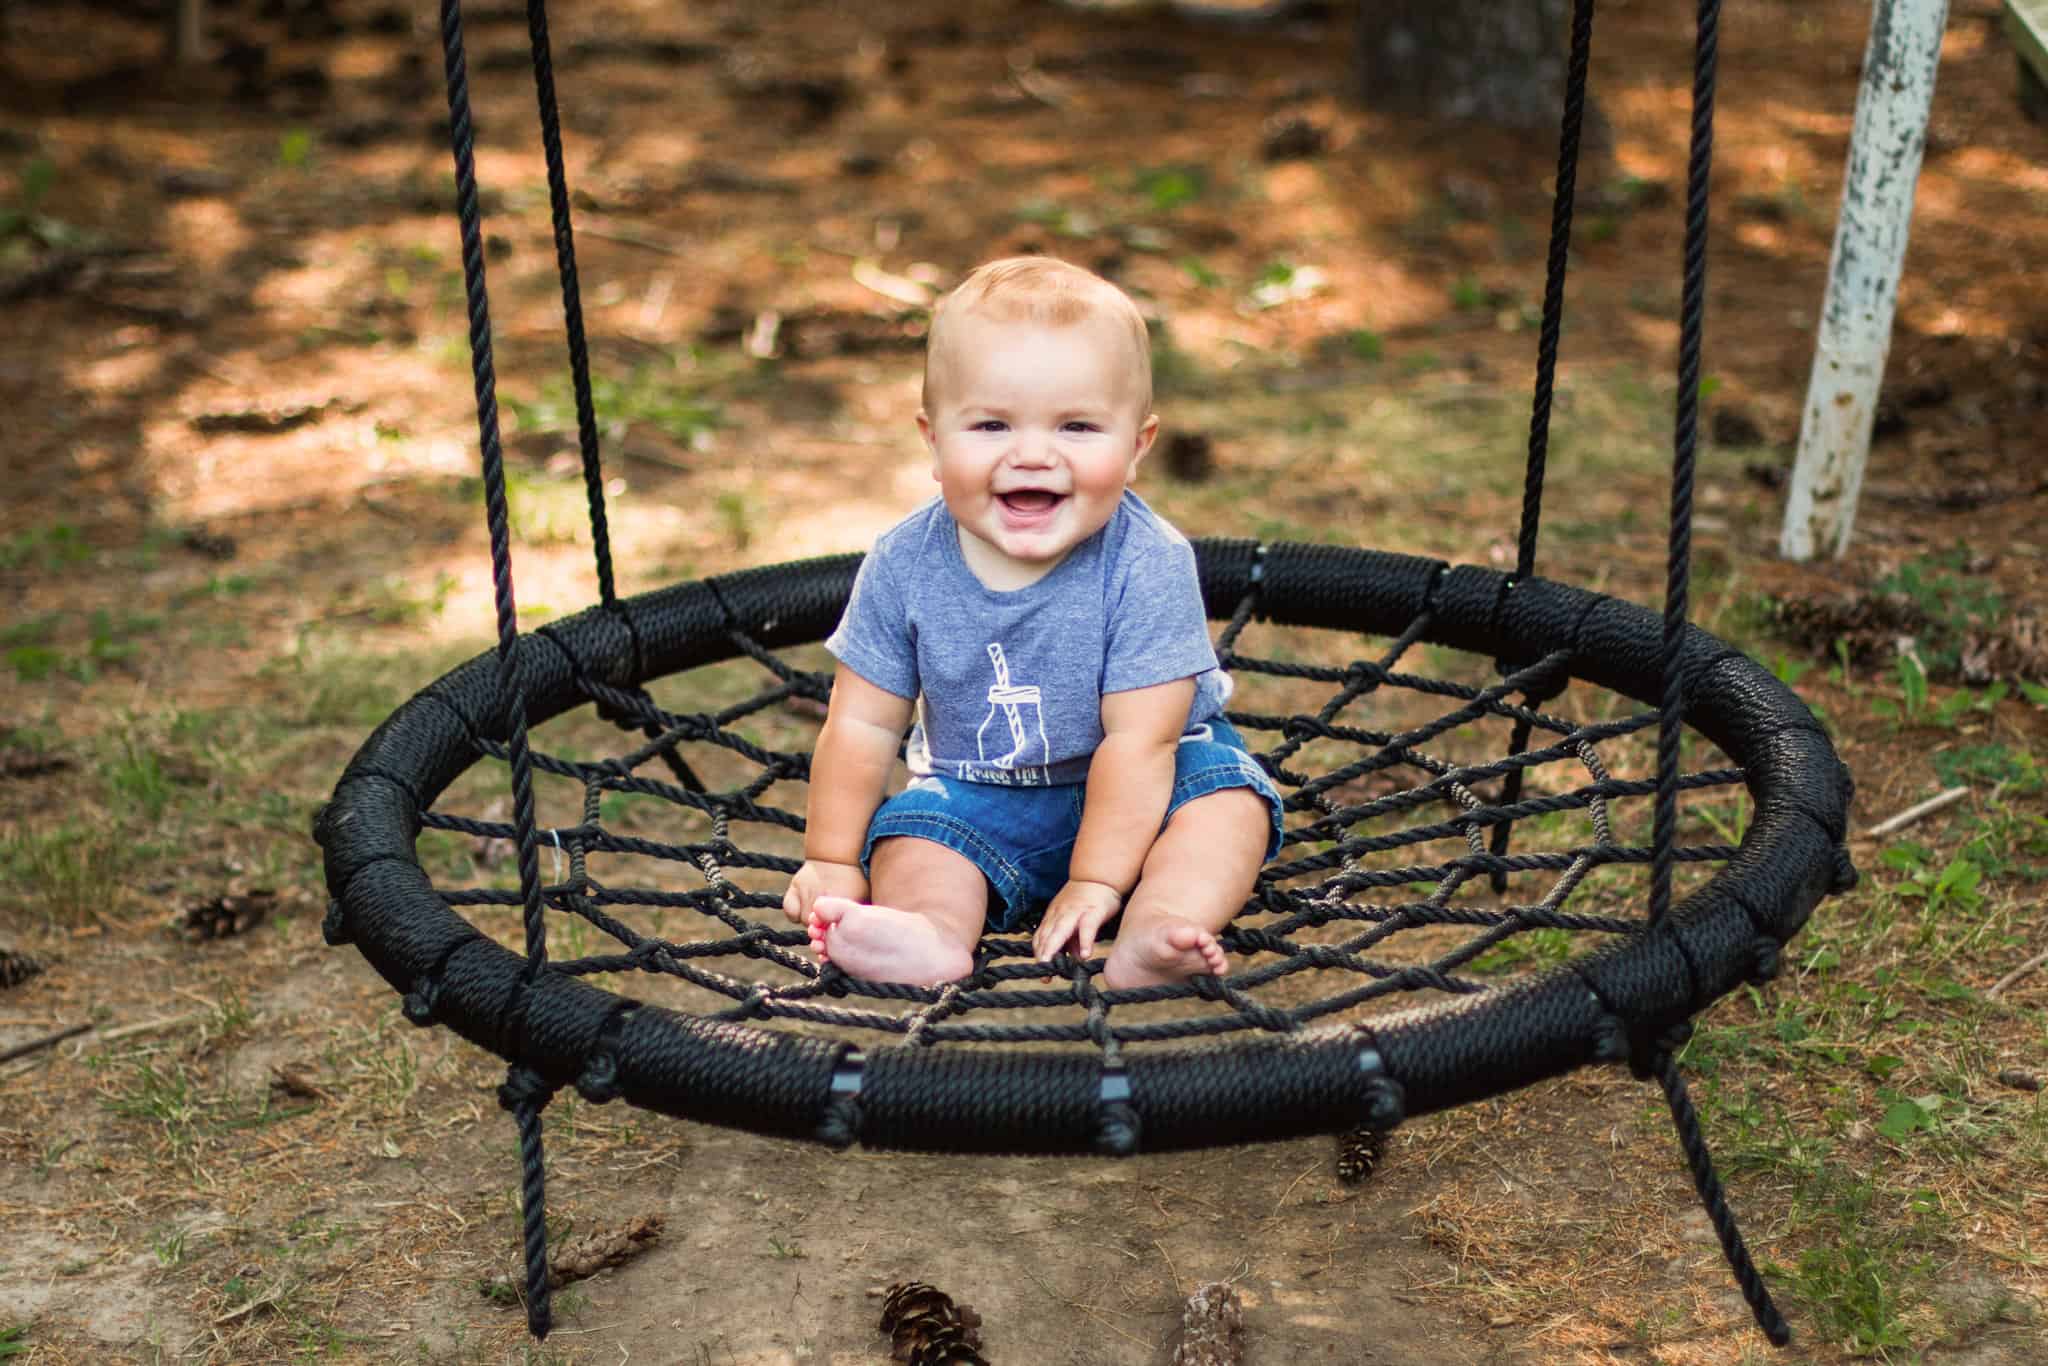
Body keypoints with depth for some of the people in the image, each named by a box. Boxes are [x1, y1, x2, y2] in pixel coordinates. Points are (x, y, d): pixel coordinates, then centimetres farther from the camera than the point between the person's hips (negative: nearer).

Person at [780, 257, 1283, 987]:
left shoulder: (1147, 565, -25)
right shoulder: (905, 565, -16)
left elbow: (1138, 740, -25)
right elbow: (863, 723, -7)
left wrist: (1096, 884, -27)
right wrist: (833, 862, -4)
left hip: (1135, 788, -2)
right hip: (980, 796, 3)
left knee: (1226, 796, -27)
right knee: (908, 829, -21)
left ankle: (1155, 931, -48)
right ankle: (934, 933, -46)